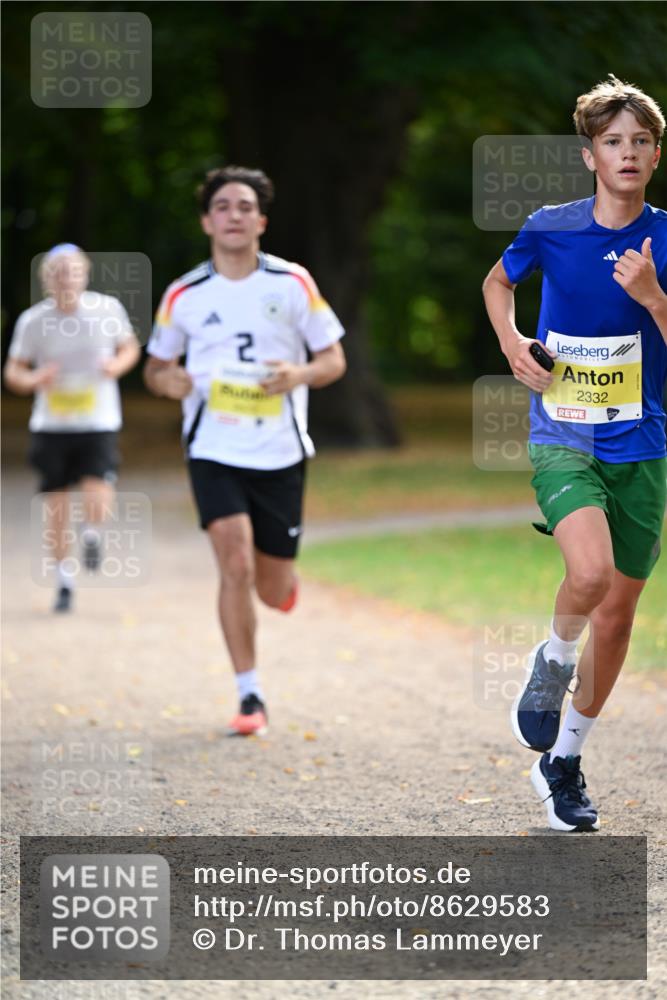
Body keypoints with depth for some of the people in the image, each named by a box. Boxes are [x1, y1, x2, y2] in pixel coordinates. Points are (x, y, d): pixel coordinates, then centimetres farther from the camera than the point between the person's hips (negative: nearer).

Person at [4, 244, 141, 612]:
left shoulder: (108, 309, -6)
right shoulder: (33, 320, -6)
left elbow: (130, 347, 11)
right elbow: (13, 372, 3)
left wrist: (118, 364, -11)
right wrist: (34, 379, -19)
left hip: (99, 421, -1)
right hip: (51, 425, 1)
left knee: (97, 501, -19)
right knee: (56, 506, 4)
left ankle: (91, 535, 16)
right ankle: (65, 582, 21)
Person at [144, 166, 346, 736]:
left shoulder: (293, 283, -1)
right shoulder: (185, 295, 1)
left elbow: (333, 360, 4)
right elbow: (156, 365, 14)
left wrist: (298, 375, -17)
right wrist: (169, 380, -10)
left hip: (280, 454, 1)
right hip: (214, 453, -1)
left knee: (273, 593, 5)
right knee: (236, 567, -19)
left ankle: (284, 576, 45)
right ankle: (250, 698, -8)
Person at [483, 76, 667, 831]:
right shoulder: (550, 229, -4)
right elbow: (497, 281, 17)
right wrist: (510, 342, -1)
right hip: (562, 441, -2)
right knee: (591, 571, -29)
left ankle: (564, 761, 26)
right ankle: (550, 667, 3)